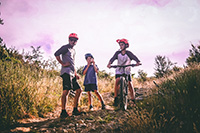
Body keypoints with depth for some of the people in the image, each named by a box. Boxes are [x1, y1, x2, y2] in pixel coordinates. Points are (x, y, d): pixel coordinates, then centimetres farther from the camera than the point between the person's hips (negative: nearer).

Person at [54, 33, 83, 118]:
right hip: (66, 72, -9)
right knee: (66, 91, -16)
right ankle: (63, 112, -13)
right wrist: (63, 63, -15)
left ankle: (75, 110, 12)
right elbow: (56, 54, -15)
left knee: (79, 90, 6)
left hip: (72, 73, 9)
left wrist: (75, 74, 25)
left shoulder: (73, 50, 26)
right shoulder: (65, 47, 0)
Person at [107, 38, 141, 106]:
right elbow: (113, 58, -16)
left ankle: (133, 99, 6)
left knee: (130, 83, -9)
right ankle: (116, 98, -20)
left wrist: (138, 62, -44)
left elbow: (134, 57, -22)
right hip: (119, 70, 0)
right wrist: (109, 63, -37)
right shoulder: (118, 53, 0)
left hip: (127, 71, 0)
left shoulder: (128, 53, -5)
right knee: (117, 80, -25)